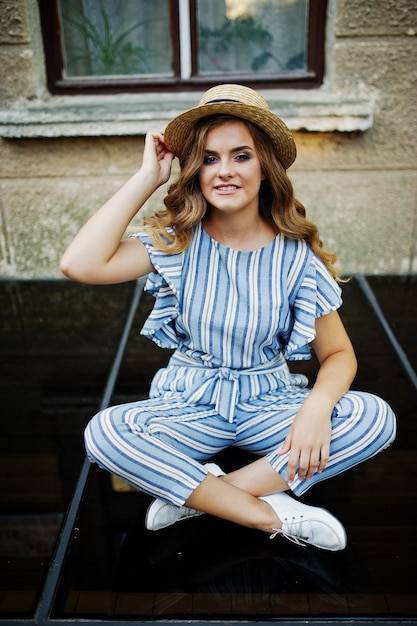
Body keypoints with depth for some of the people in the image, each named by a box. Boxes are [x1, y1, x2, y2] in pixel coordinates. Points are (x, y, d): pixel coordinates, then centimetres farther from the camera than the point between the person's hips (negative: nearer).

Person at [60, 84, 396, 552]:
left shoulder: (296, 254, -8)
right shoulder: (176, 241, -9)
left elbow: (338, 354, -4)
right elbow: (80, 264, -25)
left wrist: (317, 406, -27)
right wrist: (148, 177, -18)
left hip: (270, 403, 1)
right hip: (188, 405, 0)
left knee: (375, 418, -23)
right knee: (103, 433, -28)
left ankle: (195, 495, -20)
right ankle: (272, 515, -18)